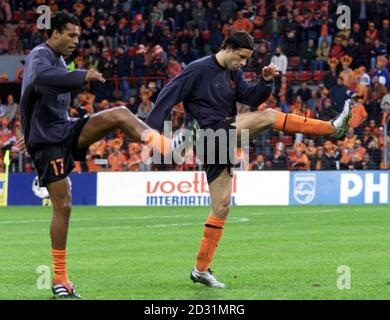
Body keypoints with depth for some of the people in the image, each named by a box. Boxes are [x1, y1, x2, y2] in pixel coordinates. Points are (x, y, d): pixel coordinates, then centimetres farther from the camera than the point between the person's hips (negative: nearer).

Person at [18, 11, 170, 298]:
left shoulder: (58, 59, 20)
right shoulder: (41, 55, -11)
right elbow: (43, 77, -38)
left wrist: (31, 136, 40)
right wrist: (82, 77, -46)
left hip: (66, 131, 8)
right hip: (47, 140, -8)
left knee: (119, 114, -13)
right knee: (63, 206, -8)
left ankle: (163, 144, -35)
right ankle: (60, 280, -1)